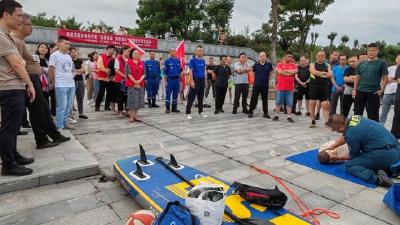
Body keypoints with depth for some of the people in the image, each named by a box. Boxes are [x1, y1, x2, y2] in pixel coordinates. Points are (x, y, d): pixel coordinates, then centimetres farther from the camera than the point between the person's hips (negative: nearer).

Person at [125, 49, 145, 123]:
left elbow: (144, 74, 4)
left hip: (140, 84, 4)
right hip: (131, 84, -4)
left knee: (139, 100, 5)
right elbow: (128, 73, -7)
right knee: (132, 100, -3)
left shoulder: (142, 63, 11)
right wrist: (135, 82, -13)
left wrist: (139, 81, -11)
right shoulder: (128, 63, 0)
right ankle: (131, 116, 3)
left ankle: (136, 115, 13)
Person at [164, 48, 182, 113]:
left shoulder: (178, 60, 11)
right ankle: (167, 108, 4)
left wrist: (179, 79, 12)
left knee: (175, 94, 8)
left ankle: (174, 108, 17)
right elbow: (165, 71, 0)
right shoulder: (167, 61, 0)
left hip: (177, 79, 4)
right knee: (168, 94, -3)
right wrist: (166, 80, -4)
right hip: (170, 79, -4)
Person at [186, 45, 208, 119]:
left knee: (201, 97, 12)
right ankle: (188, 113, 2)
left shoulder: (203, 61, 13)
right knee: (191, 97, -3)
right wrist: (192, 81, -18)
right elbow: (190, 71, -11)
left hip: (202, 81, 6)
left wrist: (205, 81, 12)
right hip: (195, 80, -6)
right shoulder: (192, 60, -5)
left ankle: (201, 111, 22)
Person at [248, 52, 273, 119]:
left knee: (265, 99, 9)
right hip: (256, 85, -1)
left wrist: (267, 79, 7)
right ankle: (250, 112, 10)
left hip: (265, 85, 1)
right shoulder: (256, 65, -2)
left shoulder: (269, 64, 0)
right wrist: (257, 79, 9)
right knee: (254, 98, 0)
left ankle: (265, 113, 17)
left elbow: (270, 73, 14)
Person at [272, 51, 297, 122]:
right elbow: (280, 72, -13)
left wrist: (285, 71, -7)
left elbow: (295, 71, -10)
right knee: (278, 102, 6)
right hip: (280, 87, -1)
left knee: (289, 103, 3)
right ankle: (276, 115, 14)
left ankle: (289, 116, 9)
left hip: (290, 87, 2)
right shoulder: (279, 64, 4)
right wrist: (290, 72, -6)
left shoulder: (293, 65, 9)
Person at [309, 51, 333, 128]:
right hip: (314, 86, -1)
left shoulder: (327, 65, 14)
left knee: (326, 105, -4)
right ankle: (313, 122, 12)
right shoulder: (312, 64, 8)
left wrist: (319, 74, -14)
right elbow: (314, 72, -13)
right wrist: (324, 73, -6)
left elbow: (330, 75, -2)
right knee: (312, 104, 2)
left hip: (324, 87, 2)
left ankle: (326, 122, -4)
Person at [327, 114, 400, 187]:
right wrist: (332, 147, 30)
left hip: (385, 154, -9)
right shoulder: (353, 118, 6)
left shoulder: (351, 134, -17)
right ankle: (390, 168, 11)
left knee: (349, 166, -6)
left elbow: (354, 156, 2)